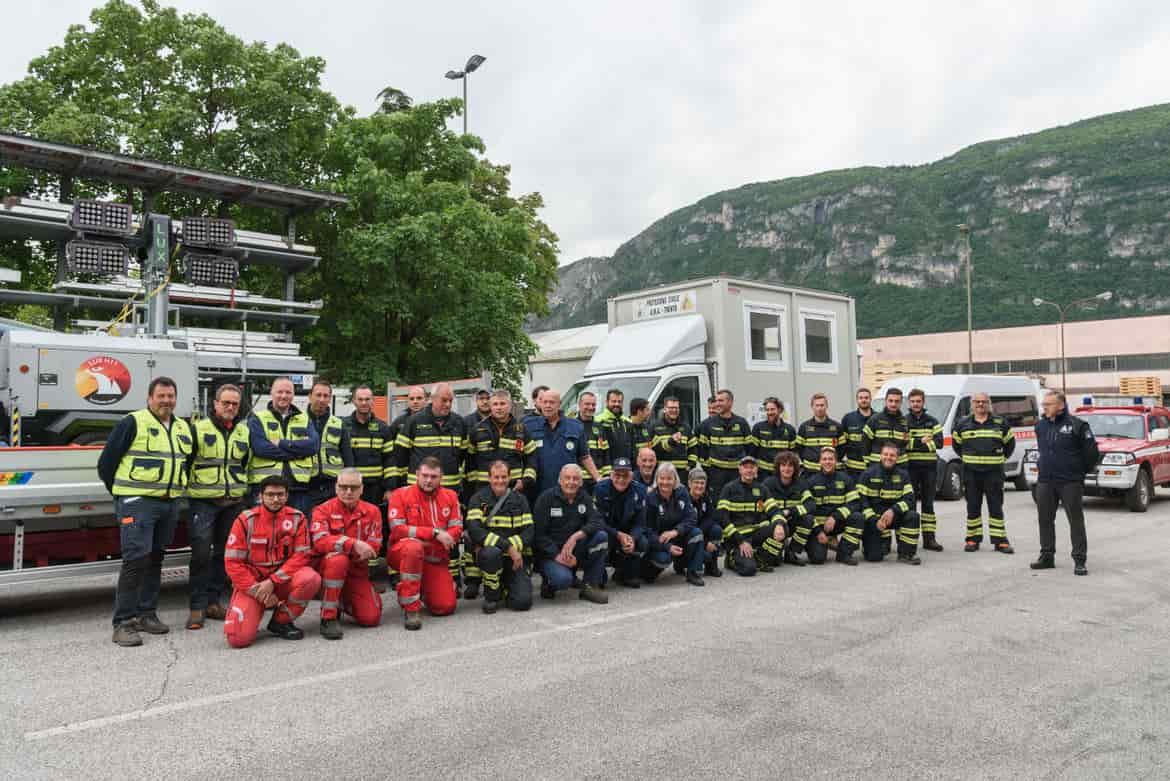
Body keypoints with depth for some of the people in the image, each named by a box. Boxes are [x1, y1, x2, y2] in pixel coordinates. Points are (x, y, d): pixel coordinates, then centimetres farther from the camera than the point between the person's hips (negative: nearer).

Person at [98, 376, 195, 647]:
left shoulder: (184, 428, 13)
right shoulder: (133, 423, -6)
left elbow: (188, 462, 27)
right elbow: (106, 462, -4)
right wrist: (121, 493, 2)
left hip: (170, 504, 7)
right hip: (137, 502, -6)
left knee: (155, 559, 12)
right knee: (136, 559, -12)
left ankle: (146, 614, 22)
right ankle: (124, 622, -6)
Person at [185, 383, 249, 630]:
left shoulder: (243, 432, 13)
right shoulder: (198, 428, 0)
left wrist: (245, 490, 16)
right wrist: (188, 485, -1)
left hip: (234, 502, 4)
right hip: (203, 501, -4)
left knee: (224, 553, 8)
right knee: (201, 553, -9)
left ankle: (213, 601, 18)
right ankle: (198, 607, -2)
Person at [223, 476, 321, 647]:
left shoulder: (297, 518, -3)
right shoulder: (246, 520, -6)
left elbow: (302, 555, -8)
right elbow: (233, 562, -7)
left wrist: (272, 582, -19)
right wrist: (257, 591, -14)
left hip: (283, 580, 2)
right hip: (251, 584, -1)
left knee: (311, 579, -31)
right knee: (238, 638, -22)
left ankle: (280, 622, -6)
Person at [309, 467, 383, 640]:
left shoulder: (372, 511, 0)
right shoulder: (323, 509, -7)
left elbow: (374, 547, -8)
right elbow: (319, 540, -24)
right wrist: (353, 544, -34)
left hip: (356, 571, 3)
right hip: (325, 568, -3)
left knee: (371, 618, -11)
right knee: (338, 559, -38)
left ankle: (344, 602, 24)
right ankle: (328, 617, -23)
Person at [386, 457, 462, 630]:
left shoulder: (450, 496, 4)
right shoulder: (401, 494, -8)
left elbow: (457, 529, -1)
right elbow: (397, 529, -18)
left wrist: (445, 537, -24)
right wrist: (435, 533, -23)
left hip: (436, 560, 4)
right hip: (402, 554, -3)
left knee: (446, 607, -11)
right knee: (413, 547, -40)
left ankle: (423, 588, 25)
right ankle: (410, 608, -25)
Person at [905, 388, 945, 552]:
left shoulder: (933, 422, 11)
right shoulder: (903, 421, 5)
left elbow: (939, 443, -3)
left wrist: (912, 443, -14)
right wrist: (922, 441, -16)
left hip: (929, 466, 2)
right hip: (910, 466, -2)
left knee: (928, 503, 7)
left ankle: (929, 538, 10)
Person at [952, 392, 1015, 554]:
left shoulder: (1000, 423, 5)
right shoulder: (962, 424, 6)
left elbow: (1009, 442, 16)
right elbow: (956, 443, 18)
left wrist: (1002, 457, 12)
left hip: (994, 471, -1)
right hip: (971, 472, 1)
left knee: (996, 506, 1)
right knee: (973, 507, 5)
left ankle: (1000, 540, 7)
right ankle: (973, 539, 13)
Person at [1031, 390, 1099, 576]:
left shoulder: (1077, 425, -8)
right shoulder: (1040, 425, 10)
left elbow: (1092, 452, -5)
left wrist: (1081, 471, 3)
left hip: (1070, 482, -6)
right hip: (1045, 482, 6)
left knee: (1076, 520, -2)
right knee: (1045, 520, 9)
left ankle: (1079, 561, 3)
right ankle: (1047, 556, 20)